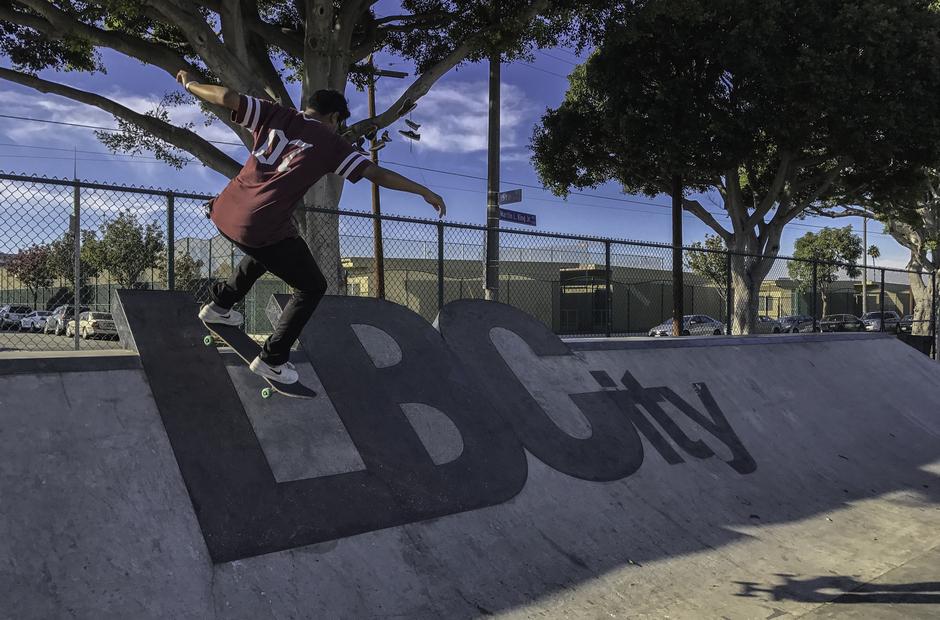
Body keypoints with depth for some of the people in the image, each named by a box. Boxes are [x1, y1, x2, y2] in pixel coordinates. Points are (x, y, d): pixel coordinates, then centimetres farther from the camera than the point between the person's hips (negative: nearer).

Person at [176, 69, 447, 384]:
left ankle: (220, 304, 48)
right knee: (312, 288, 14)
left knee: (266, 250, 39)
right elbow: (377, 174, -4)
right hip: (264, 227, -7)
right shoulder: (331, 144, -1)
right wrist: (424, 191, 2)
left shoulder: (276, 115, 9)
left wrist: (191, 84, 17)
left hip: (225, 213, 7)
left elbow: (228, 97, -1)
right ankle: (272, 360, 15)